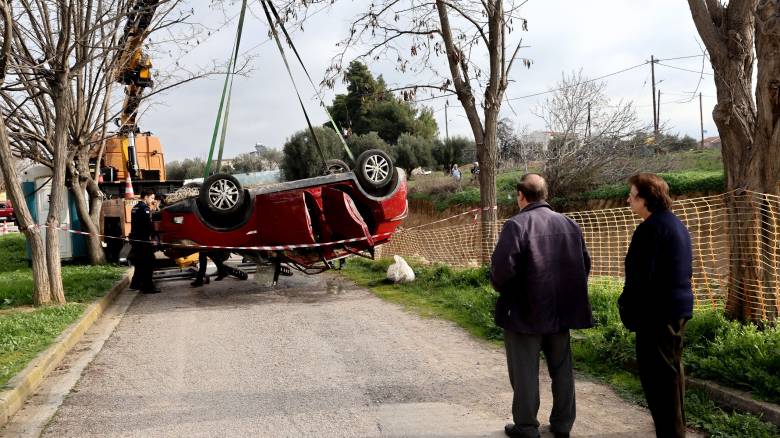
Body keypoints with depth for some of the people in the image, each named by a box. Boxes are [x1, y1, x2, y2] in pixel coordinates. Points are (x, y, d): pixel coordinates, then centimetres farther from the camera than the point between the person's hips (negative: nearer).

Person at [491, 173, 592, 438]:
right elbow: (585, 265, 10)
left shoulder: (516, 225, -15)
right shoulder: (570, 224, 6)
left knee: (525, 372, 6)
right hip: (561, 310, 6)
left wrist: (500, 288, -2)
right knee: (561, 369, 17)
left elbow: (502, 268, -22)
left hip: (524, 312, -6)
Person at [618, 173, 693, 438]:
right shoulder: (676, 224, 14)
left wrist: (628, 312, -14)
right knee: (672, 369, 21)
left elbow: (640, 277, -22)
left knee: (657, 375, -3)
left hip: (657, 312, -11)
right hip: (679, 307, 11)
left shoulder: (651, 228, -18)